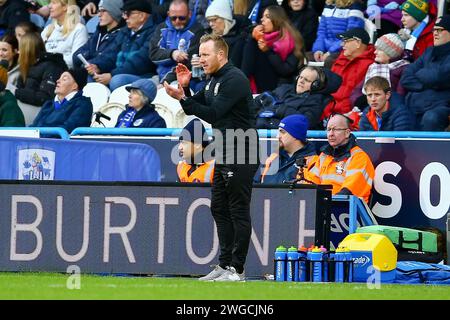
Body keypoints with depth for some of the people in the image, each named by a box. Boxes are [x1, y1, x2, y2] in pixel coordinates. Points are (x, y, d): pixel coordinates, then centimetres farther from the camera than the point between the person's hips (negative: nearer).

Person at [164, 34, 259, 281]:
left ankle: (237, 269, -4)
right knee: (219, 208, 12)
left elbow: (212, 114, -22)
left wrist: (182, 98, -22)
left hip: (241, 155, -10)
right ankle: (225, 264, 18)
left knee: (238, 212, -6)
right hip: (224, 155, 10)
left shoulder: (234, 80, -16)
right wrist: (185, 89, 1)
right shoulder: (214, 80, 15)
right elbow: (194, 109, 17)